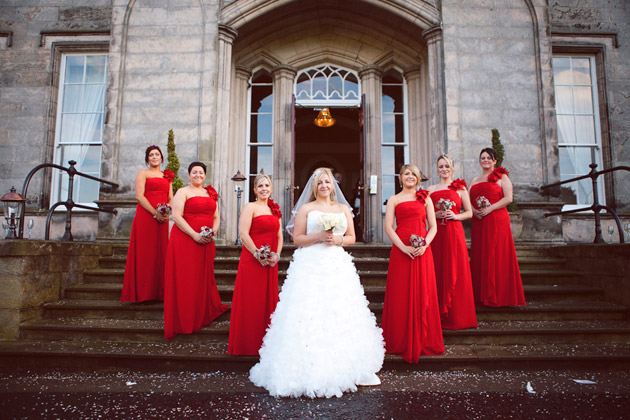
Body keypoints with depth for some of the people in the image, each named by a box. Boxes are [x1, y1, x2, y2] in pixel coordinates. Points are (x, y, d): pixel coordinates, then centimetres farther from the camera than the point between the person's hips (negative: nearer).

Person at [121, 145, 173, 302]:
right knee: (145, 252, -4)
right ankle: (143, 292, 0)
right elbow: (139, 196, -6)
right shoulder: (143, 173, 7)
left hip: (162, 219, 5)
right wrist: (155, 213, -14)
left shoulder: (167, 176, 21)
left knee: (160, 252, 4)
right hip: (146, 217, -5)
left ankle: (158, 292, 9)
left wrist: (167, 213, -4)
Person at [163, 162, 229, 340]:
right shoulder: (183, 192, -1)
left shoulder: (210, 193, 17)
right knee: (185, 279, -2)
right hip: (185, 240, -5)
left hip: (205, 244, 6)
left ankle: (204, 315, 27)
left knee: (204, 277, 12)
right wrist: (195, 235, -18)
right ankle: (183, 320, 9)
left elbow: (216, 217, 17)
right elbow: (176, 216, -11)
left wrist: (212, 233, -3)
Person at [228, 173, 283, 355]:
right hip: (251, 261, -6)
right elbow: (243, 233, -13)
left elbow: (279, 236, 15)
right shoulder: (250, 207, -4)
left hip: (270, 263, 7)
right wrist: (258, 255, -15)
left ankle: (265, 342, 23)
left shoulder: (275, 210, 16)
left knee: (268, 300, 11)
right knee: (250, 302, -1)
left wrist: (277, 255, -1)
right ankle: (248, 344, 12)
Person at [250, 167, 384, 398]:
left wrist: (338, 239, -5)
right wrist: (319, 236, -12)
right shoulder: (306, 209, 8)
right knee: (309, 315, -9)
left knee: (342, 313, -1)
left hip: (339, 266, 3)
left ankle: (347, 367, 8)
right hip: (311, 266, -3)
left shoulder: (343, 209, 17)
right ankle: (310, 369, -1)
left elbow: (351, 237, 16)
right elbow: (297, 239, 3)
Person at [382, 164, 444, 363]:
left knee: (423, 295, 3)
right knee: (400, 295, 1)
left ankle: (423, 341, 16)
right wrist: (404, 247, -13)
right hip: (400, 250, -1)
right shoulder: (393, 200, 10)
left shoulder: (425, 198, 14)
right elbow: (388, 227, -1)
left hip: (422, 251, 1)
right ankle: (400, 341, 13)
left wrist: (424, 245, -10)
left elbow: (433, 227, 8)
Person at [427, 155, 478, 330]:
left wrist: (455, 216, -9)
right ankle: (439, 314, 10)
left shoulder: (460, 188, 7)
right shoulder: (431, 190, 12)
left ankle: (456, 314, 9)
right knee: (437, 272, 0)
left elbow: (469, 212, 7)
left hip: (454, 233, -1)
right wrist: (435, 215, -5)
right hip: (436, 234, 2)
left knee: (455, 272, -2)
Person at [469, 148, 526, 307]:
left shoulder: (501, 177, 6)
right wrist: (473, 211, -5)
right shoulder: (474, 180, 21)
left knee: (498, 256, -7)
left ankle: (499, 296, -1)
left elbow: (508, 198, -6)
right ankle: (481, 295, 8)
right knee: (479, 257, 2)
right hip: (478, 223, 5)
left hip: (497, 221, -4)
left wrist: (489, 209, -15)